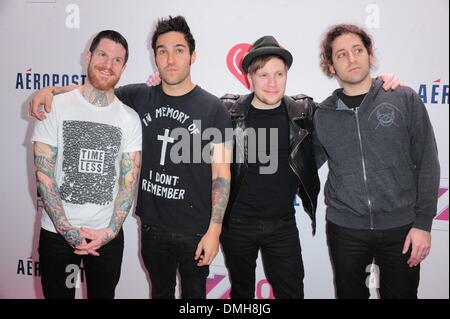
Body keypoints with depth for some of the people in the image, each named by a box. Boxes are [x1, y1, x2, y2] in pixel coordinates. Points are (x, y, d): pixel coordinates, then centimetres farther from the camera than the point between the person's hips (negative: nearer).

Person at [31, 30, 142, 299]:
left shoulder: (130, 119, -1)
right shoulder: (56, 107, -5)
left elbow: (130, 180, -3)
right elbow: (44, 174, -8)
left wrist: (110, 231, -13)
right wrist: (67, 230, -14)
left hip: (109, 234, 1)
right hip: (57, 232, -1)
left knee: (103, 294, 17)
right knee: (58, 294, 15)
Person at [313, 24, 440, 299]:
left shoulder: (404, 100, -3)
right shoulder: (323, 114, 1)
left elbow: (427, 164, -3)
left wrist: (423, 223, -6)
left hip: (401, 228, -1)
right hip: (345, 229, 1)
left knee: (401, 293, 13)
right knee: (350, 293, 16)